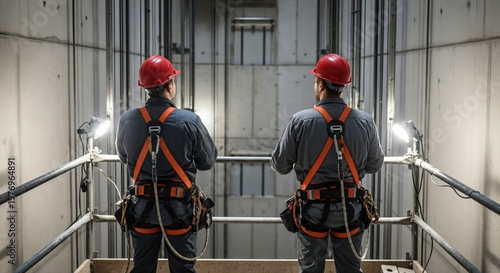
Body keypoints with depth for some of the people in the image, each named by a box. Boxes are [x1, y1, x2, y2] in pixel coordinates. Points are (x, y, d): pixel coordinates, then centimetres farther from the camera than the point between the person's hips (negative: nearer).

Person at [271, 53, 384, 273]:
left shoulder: (300, 121, -14)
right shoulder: (365, 122, -8)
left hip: (313, 206, -2)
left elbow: (280, 165, -7)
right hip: (350, 206, 2)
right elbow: (374, 165, 3)